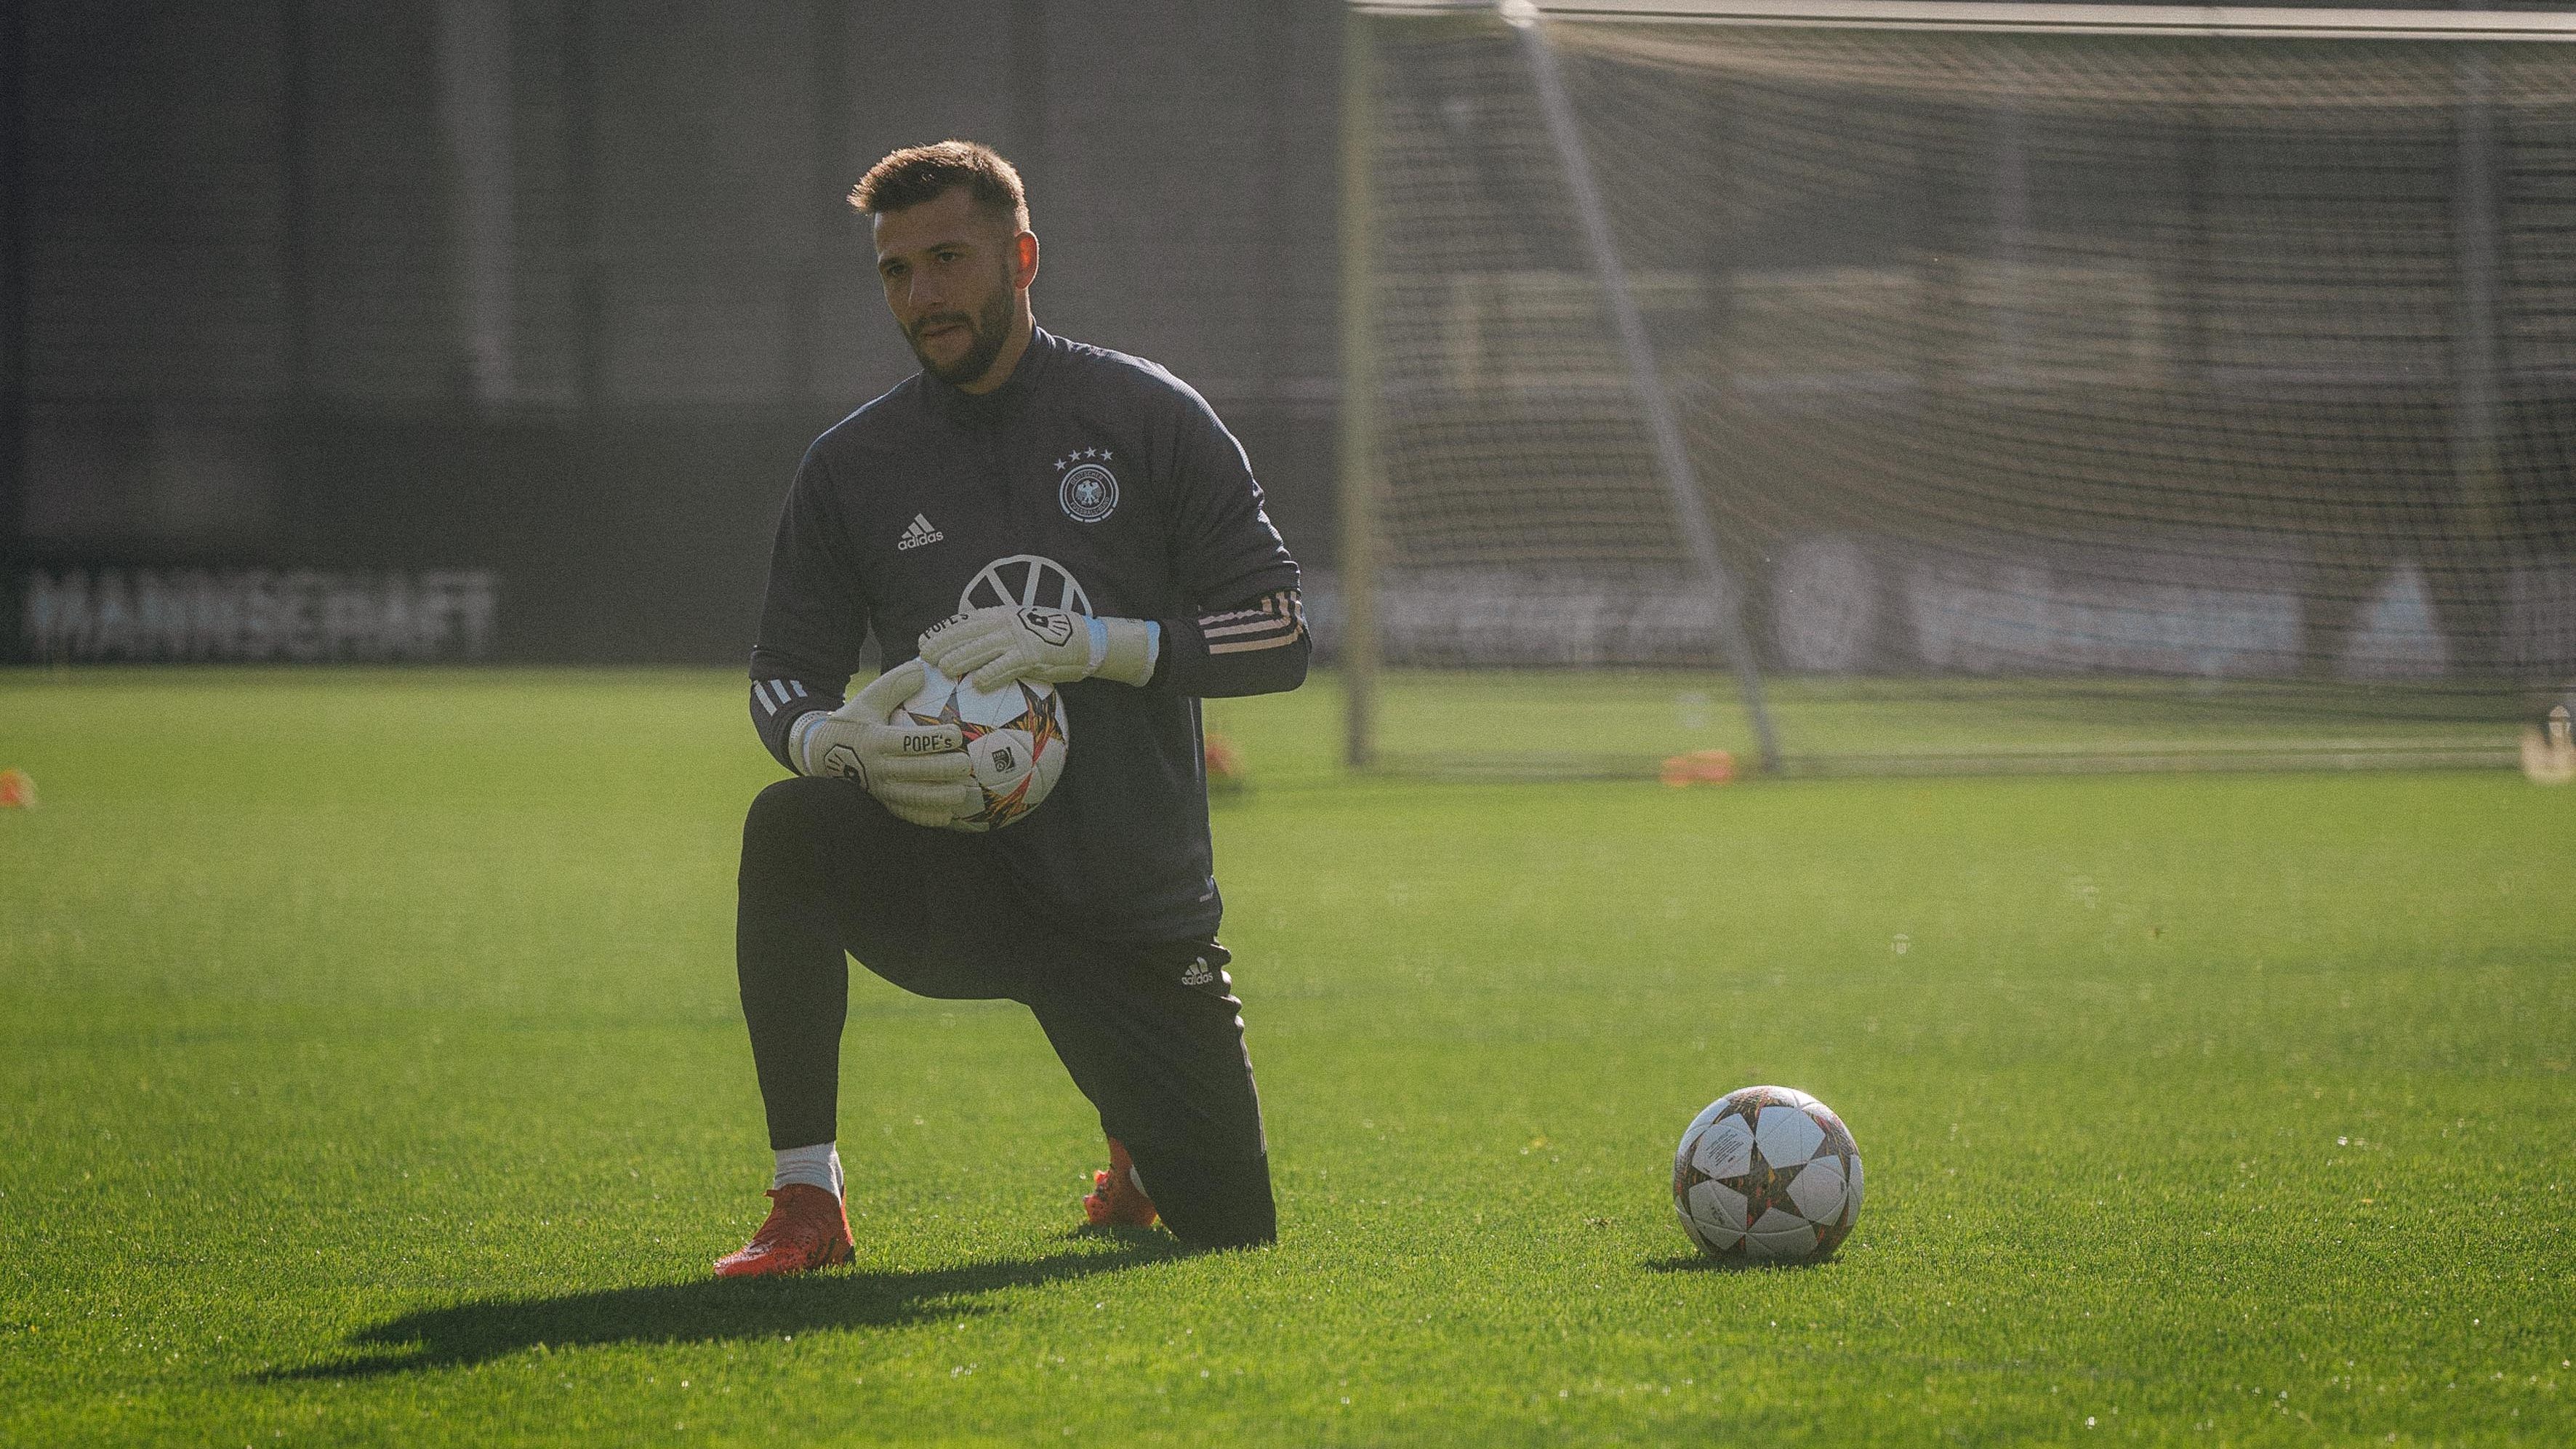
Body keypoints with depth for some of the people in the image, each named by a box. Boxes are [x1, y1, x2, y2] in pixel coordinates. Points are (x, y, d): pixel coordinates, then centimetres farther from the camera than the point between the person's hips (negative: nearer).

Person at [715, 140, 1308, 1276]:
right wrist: (840, 741, -20)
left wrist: (1085, 642, -21)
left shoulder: (1149, 418, -2)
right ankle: (807, 1203, -23)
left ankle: (1136, 1153, 44)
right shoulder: (852, 467, 2)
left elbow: (1279, 631, -6)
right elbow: (783, 675, 5)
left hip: (1135, 906, 0)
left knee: (1227, 1233, 4)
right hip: (952, 875, 0)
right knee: (788, 828, -33)